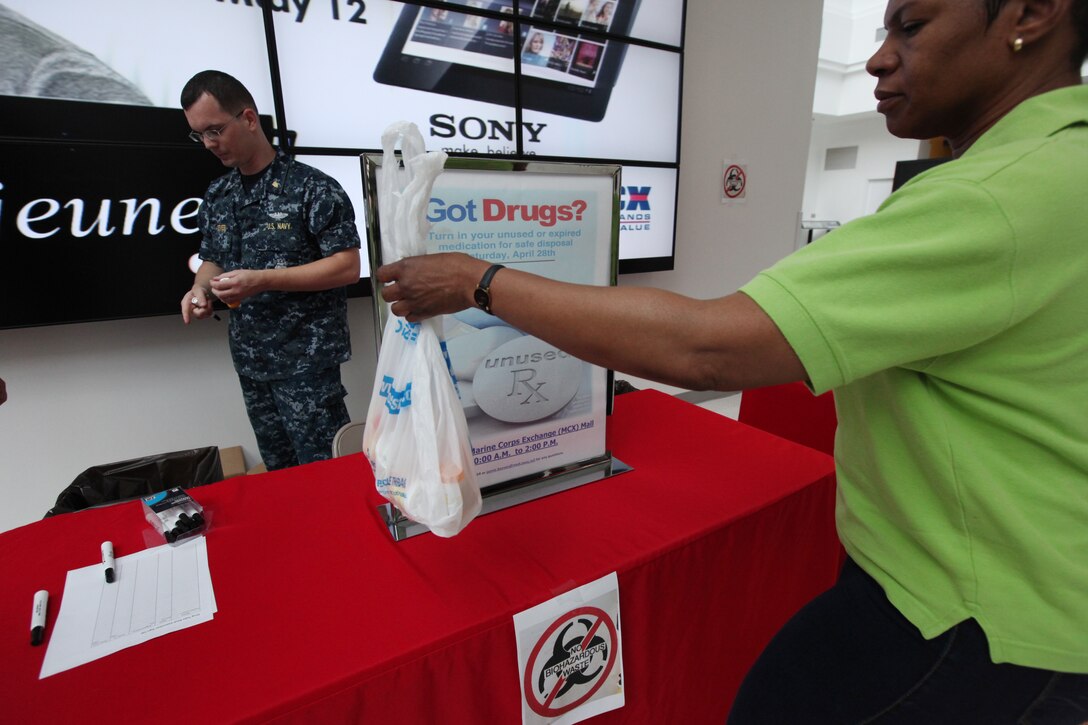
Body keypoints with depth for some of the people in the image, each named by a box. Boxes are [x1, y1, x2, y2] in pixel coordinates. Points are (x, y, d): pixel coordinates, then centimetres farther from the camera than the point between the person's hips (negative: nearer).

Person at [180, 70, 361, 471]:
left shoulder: (311, 187, -9)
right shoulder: (217, 196, 11)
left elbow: (348, 267, -15)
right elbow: (212, 260, 22)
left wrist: (263, 280, -20)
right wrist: (200, 288, -2)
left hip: (306, 360, -6)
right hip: (249, 361, 7)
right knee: (279, 471, 16)